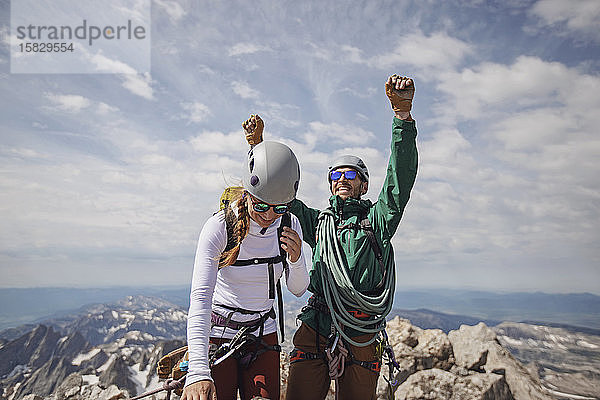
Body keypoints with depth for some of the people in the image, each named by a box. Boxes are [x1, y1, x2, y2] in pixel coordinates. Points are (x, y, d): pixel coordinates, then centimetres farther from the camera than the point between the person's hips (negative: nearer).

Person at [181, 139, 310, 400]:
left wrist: (296, 258, -23)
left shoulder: (288, 225, -9)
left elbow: (298, 289, -1)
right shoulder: (220, 226, -22)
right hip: (218, 333, -3)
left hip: (264, 334, 3)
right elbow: (200, 297, -31)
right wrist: (198, 372, -40)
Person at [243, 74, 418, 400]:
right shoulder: (318, 221, 17)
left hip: (362, 338, -2)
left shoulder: (376, 219, 8)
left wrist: (403, 113, -17)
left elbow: (401, 177, -6)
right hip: (315, 332, 2)